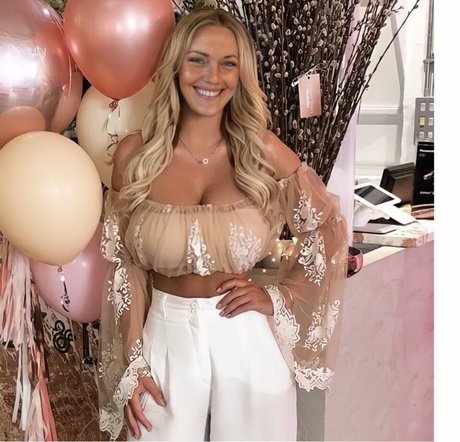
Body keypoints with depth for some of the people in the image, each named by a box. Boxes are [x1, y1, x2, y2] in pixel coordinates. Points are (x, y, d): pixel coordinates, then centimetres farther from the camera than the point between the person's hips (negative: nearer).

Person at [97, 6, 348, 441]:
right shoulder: (134, 155, -5)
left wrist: (278, 297, -4)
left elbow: (327, 229, 4)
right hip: (167, 340, 1)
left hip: (247, 340, 0)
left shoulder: (263, 151, -7)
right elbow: (126, 267, 0)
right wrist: (132, 365, -1)